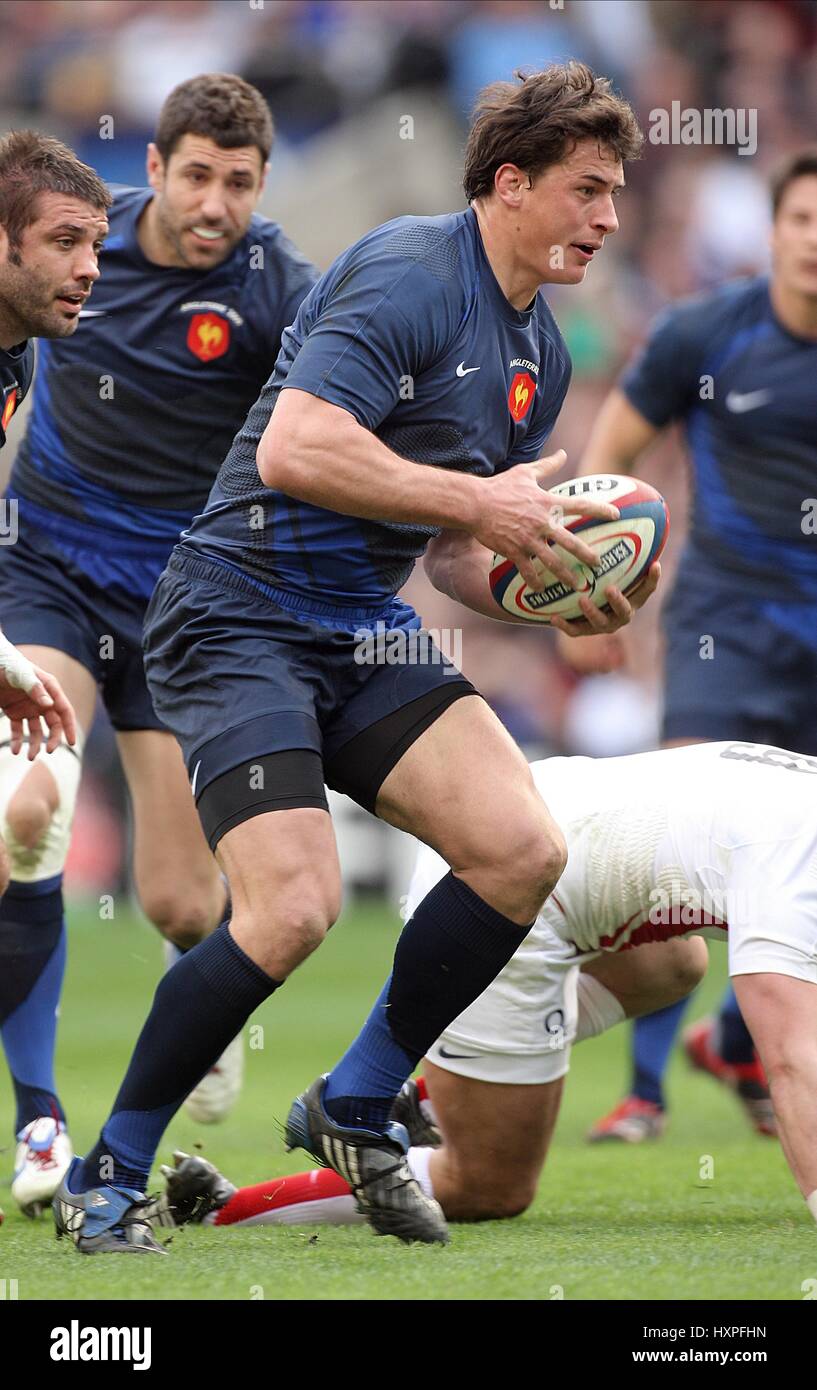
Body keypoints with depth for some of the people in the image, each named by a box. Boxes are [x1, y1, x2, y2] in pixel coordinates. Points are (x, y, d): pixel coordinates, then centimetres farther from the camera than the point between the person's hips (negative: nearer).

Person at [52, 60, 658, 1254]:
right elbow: (294, 449, -28)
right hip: (240, 614, -9)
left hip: (363, 632, 9)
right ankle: (106, 1177, -2)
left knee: (524, 850, -9)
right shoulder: (407, 274, -16)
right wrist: (477, 500, -23)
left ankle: (355, 1111, 10)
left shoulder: (541, 356, 13)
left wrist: (557, 593, -1)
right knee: (293, 907, -21)